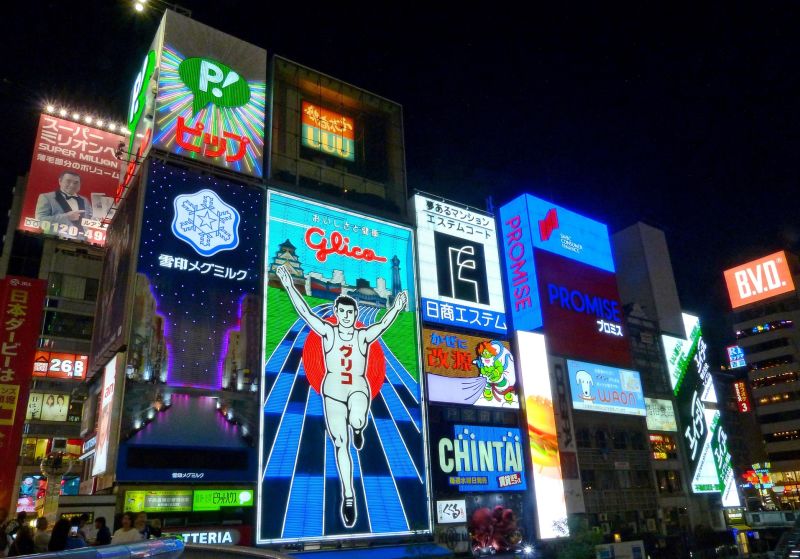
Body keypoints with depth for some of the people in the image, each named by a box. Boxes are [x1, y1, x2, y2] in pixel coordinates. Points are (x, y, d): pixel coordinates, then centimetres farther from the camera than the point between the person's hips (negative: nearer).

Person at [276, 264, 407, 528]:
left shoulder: (364, 336, -2)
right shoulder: (327, 332, -2)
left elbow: (383, 324, -17)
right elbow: (305, 312, -10)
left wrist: (396, 308, -34)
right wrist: (290, 287, -19)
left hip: (359, 389, -1)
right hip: (333, 391, 1)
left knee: (356, 419, -35)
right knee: (340, 444, 2)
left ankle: (357, 429, 4)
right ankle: (348, 496, 14)